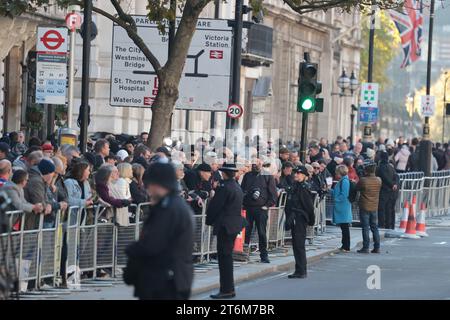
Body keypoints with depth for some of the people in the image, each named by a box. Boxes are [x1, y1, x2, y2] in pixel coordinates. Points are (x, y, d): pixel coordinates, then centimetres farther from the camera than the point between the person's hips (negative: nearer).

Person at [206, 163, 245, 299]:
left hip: (225, 226, -9)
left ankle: (226, 290, -5)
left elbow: (215, 206, -14)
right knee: (227, 256, 15)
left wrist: (209, 220, 3)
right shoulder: (237, 187, 11)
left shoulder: (224, 187, -16)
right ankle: (229, 289, 19)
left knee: (224, 256, -5)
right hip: (235, 225, 9)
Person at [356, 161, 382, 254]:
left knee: (365, 227, 0)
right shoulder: (378, 180, -2)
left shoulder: (363, 180, -16)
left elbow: (356, 188, -2)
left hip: (364, 207, -4)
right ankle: (377, 247, 11)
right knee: (374, 227, 11)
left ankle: (366, 247, -1)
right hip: (374, 207, 4)